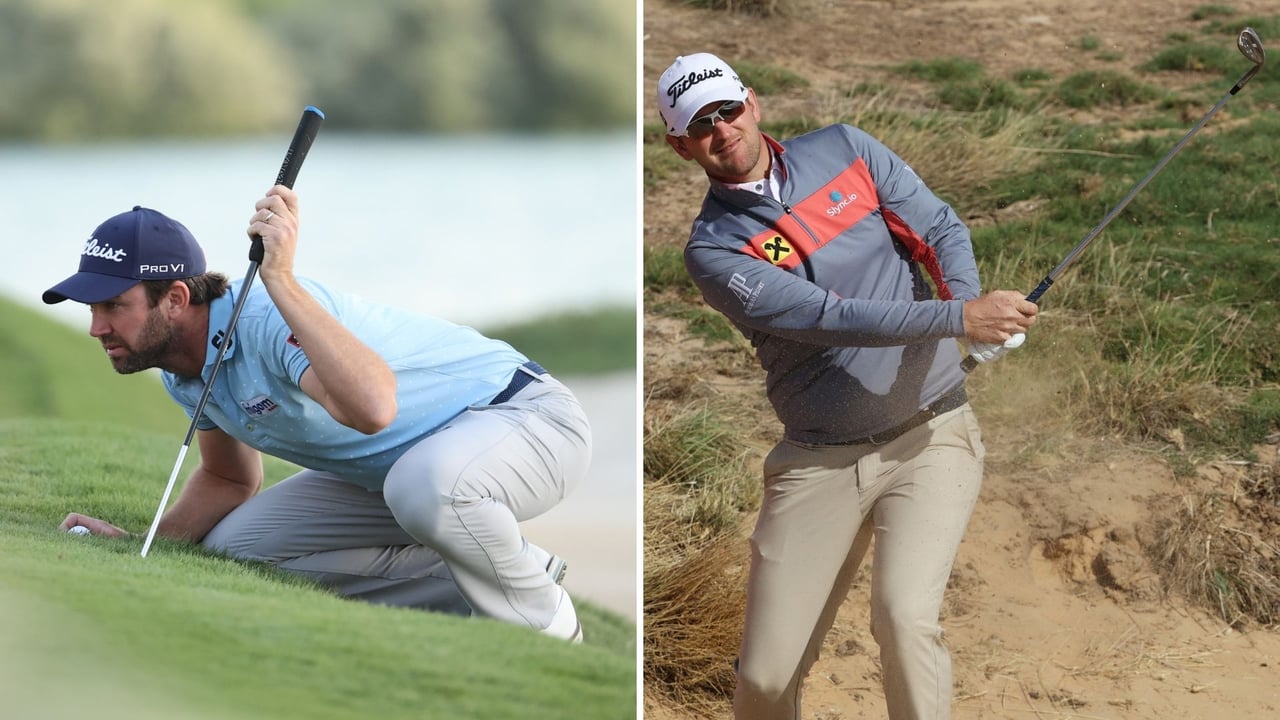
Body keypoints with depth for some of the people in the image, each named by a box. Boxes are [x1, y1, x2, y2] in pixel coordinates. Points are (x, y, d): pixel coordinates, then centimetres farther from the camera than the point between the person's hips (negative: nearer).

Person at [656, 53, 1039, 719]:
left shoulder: (844, 150, 6)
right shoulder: (713, 249, -5)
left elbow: (941, 230, 3)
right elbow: (824, 315, -18)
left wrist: (970, 303, -21)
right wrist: (958, 318, -29)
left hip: (930, 437, 0)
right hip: (819, 462, 0)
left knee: (905, 620, -22)